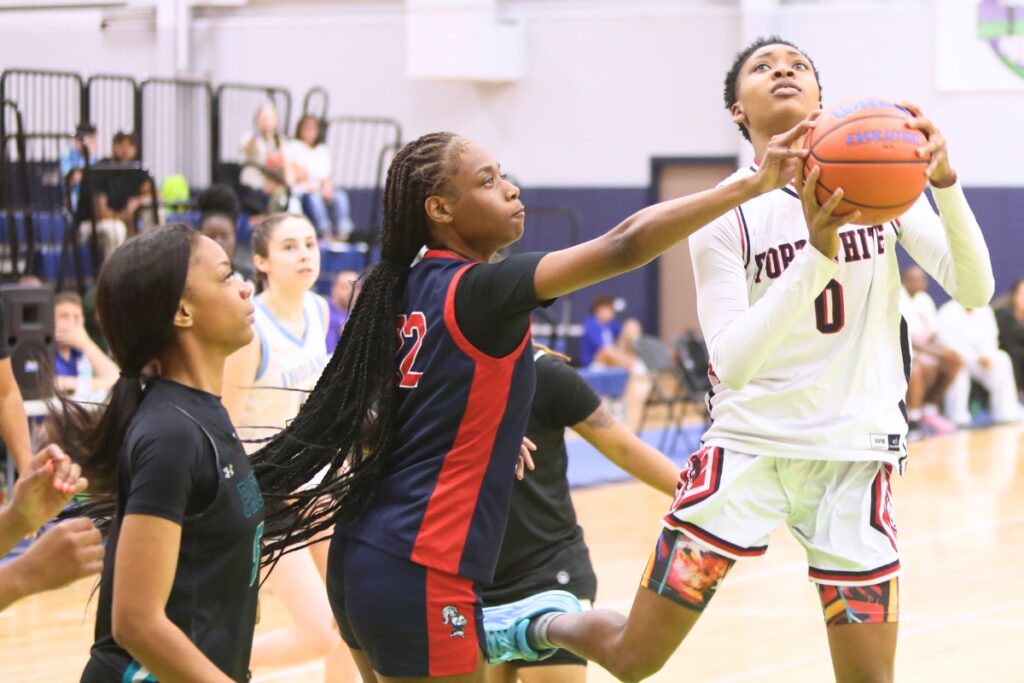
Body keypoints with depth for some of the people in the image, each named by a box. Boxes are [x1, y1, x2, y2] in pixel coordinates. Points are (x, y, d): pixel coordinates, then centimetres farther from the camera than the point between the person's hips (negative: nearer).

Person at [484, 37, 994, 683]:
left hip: (854, 458, 2)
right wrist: (816, 256, -30)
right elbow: (731, 362, -18)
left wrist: (945, 182, -26)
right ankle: (536, 628, 34)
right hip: (749, 446, -1)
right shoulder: (726, 210, -5)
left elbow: (973, 289, -10)